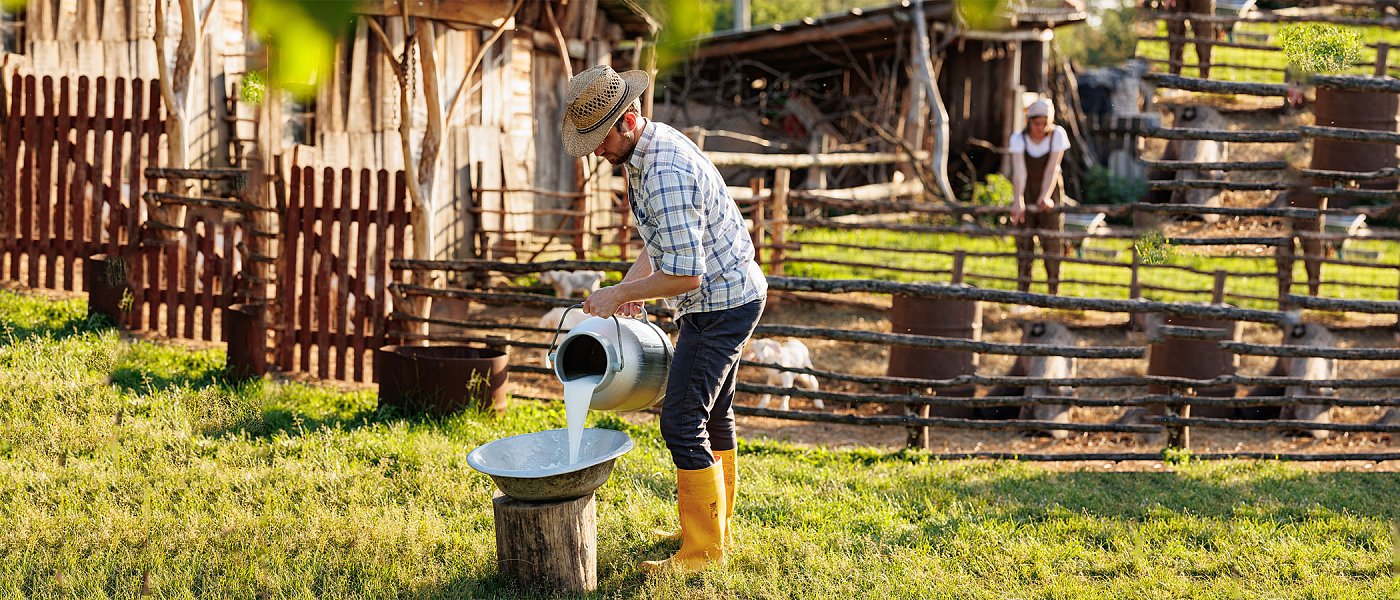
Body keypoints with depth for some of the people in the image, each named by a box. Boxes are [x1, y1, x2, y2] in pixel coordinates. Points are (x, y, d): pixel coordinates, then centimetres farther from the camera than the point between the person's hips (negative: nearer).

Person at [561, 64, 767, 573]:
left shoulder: (666, 174, -29)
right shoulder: (648, 146, 5)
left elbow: (684, 274, -30)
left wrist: (618, 295, -19)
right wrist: (632, 283, 7)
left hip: (720, 300, -11)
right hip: (732, 293, 11)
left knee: (683, 421, -10)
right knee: (713, 414, 20)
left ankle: (703, 551, -5)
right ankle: (717, 526, 33)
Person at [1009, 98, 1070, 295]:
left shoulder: (1057, 135, -15)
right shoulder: (1018, 138, -15)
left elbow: (1052, 169, -23)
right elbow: (1019, 171, -28)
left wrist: (1046, 196, -37)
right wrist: (1018, 201, -41)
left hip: (1049, 194, 0)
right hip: (1026, 194, 0)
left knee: (1053, 242, -3)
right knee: (1024, 243, -4)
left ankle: (1053, 291, 4)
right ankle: (1022, 292, -2)